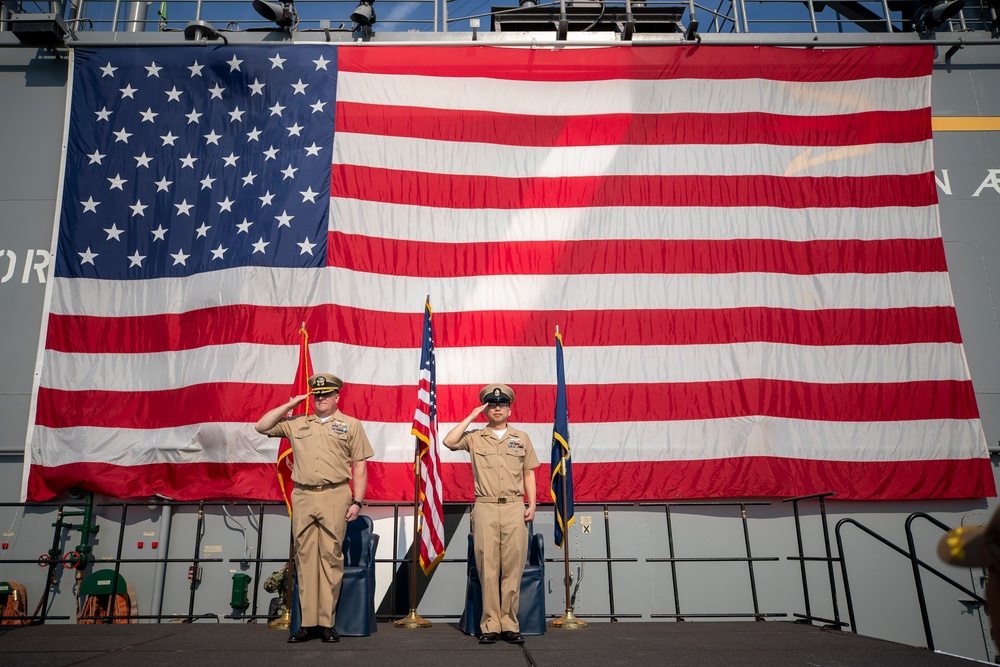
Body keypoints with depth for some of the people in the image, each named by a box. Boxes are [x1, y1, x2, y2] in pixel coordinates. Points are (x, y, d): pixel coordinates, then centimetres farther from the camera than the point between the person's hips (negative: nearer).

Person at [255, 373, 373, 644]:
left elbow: (360, 467, 5)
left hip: (334, 496, -3)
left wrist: (357, 502, -3)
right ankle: (308, 623, 9)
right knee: (305, 558, 3)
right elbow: (262, 426, 14)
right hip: (302, 497, 3)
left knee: (330, 557, -3)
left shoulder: (351, 425, 9)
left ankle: (327, 623, 3)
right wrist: (289, 405, 9)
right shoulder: (297, 423, 17)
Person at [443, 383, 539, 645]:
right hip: (485, 508, -1)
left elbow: (528, 473, 14)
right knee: (488, 568, 0)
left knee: (512, 568, 1)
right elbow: (448, 441, -10)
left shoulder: (521, 438, 13)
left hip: (514, 508, 1)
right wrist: (471, 416, -3)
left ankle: (509, 625, 9)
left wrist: (531, 504, 4)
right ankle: (490, 625, 7)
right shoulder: (475, 437, 8)